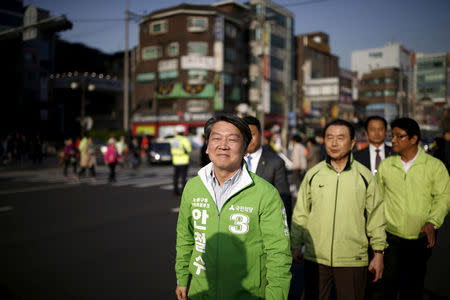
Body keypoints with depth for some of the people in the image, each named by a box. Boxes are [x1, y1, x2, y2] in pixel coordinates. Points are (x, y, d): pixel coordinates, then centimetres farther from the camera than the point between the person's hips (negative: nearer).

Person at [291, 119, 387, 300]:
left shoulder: (365, 176, 0)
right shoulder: (313, 174, 2)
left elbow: (376, 216, 5)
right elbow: (300, 213, 7)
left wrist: (379, 252, 5)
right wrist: (296, 246, 8)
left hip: (353, 260, -1)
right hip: (315, 258, 1)